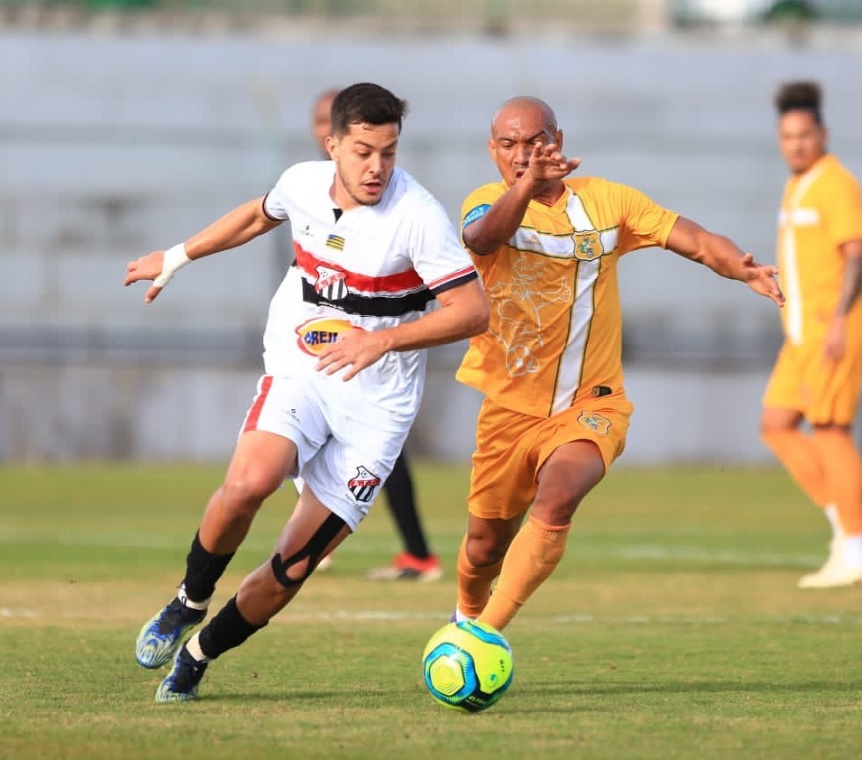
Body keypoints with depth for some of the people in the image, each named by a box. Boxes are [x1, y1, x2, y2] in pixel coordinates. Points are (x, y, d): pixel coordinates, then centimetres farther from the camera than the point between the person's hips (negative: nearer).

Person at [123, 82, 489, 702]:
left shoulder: (419, 215, -17)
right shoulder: (304, 184, -2)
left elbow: (474, 309, -18)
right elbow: (259, 215, 22)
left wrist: (382, 340, -27)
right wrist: (178, 257, 32)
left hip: (376, 400, -2)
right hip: (299, 372, 2)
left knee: (292, 568, -5)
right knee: (249, 482, -30)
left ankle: (196, 658, 19)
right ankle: (189, 602, -3)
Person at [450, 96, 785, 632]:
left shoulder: (605, 200, 1)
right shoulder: (489, 203, -7)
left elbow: (693, 240, -3)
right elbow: (483, 238, -32)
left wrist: (742, 268, -25)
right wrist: (526, 186, -52)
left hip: (590, 405, 0)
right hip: (510, 406, 0)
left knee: (557, 497, -29)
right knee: (486, 545, 9)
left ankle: (486, 634, -22)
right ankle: (468, 615, 44)